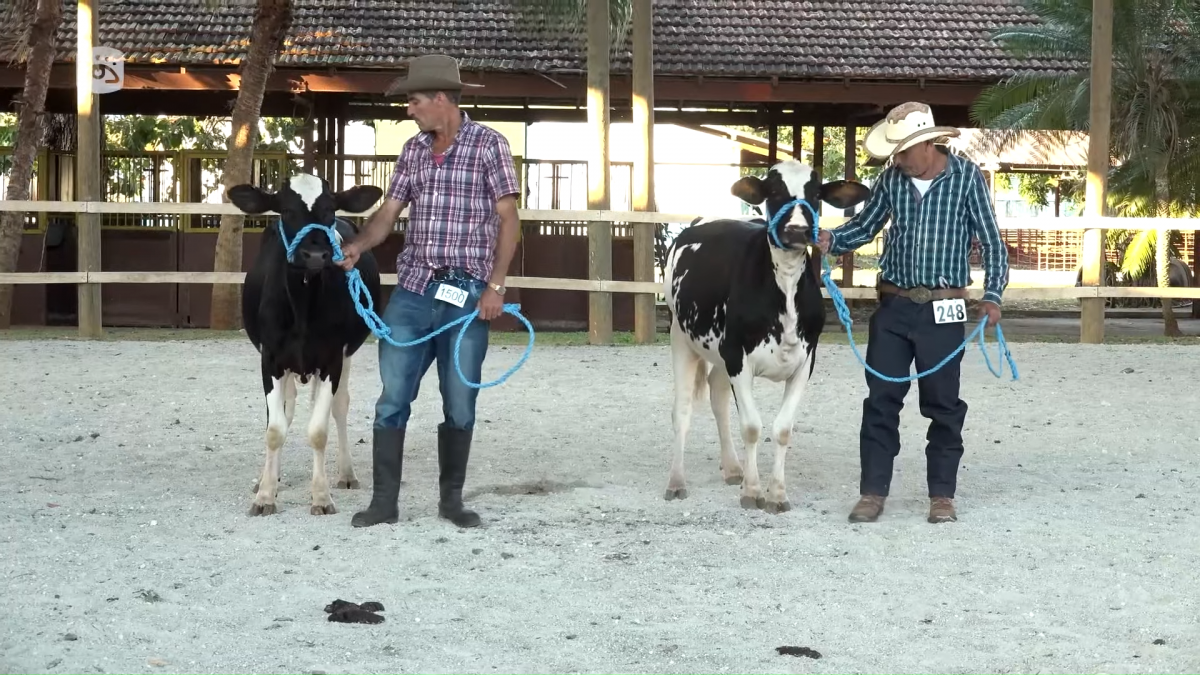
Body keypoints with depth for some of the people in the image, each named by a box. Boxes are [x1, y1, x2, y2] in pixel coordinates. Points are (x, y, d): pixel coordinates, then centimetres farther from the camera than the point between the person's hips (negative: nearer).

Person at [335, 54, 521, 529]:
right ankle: (384, 501, 6)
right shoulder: (414, 150, 11)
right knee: (392, 397, 0)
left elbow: (508, 218, -5)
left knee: (460, 403, 5)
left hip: (467, 293, -4)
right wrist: (358, 245, -8)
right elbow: (389, 211, 12)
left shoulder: (488, 144, -3)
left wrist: (495, 286, -12)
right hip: (412, 289, 4)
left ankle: (451, 499, 17)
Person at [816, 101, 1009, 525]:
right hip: (893, 305, 3)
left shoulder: (966, 176, -6)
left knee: (943, 403, 5)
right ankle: (873, 492, 10)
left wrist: (992, 295, -13)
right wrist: (832, 239, -5)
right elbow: (866, 224, 15)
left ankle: (942, 495, 14)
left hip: (943, 310, -3)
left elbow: (991, 240, -3)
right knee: (881, 398, 3)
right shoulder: (892, 179, 3)